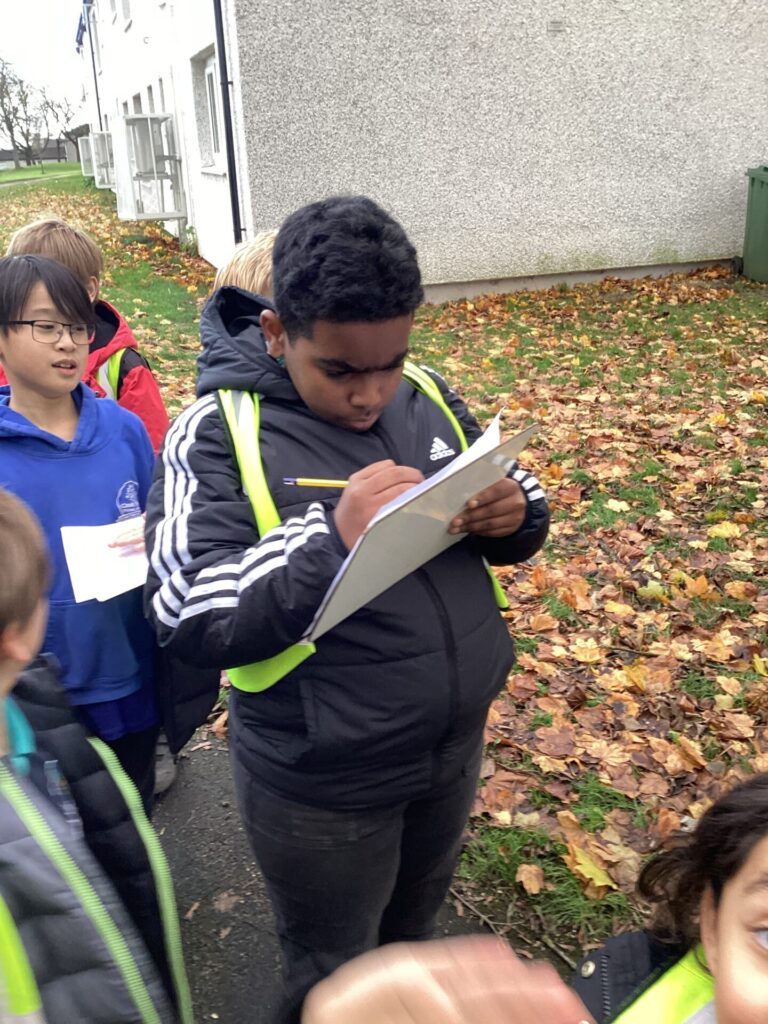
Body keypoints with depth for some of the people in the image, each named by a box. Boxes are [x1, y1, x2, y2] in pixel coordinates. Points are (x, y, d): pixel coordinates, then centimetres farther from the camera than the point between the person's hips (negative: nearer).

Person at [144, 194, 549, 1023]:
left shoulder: (422, 395, -3)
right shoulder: (217, 433, -17)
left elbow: (515, 515, 6)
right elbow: (189, 619, -24)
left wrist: (515, 513, -18)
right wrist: (332, 537, -36)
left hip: (456, 745, 5)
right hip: (323, 783, -4)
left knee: (411, 937, 30)